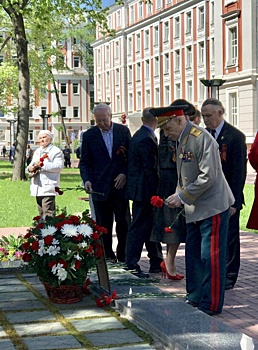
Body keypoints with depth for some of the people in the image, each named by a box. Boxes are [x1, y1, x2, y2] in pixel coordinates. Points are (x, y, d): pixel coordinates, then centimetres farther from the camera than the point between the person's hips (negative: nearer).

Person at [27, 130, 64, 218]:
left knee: (48, 212, -15)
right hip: (37, 187, 8)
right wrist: (30, 167, 2)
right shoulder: (37, 151, 23)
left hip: (48, 186, -8)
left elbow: (59, 166, -14)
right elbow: (32, 164, 27)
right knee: (41, 212, 11)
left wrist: (43, 164, -19)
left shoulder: (56, 151, -2)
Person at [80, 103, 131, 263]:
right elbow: (84, 162, 5)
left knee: (123, 223, 2)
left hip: (120, 183, 0)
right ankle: (107, 257, 12)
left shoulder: (123, 131, 5)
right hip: (100, 187, 0)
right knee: (104, 225, 4)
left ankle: (124, 257, 11)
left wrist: (125, 173, -6)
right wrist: (86, 180, -11)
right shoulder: (89, 135, 4)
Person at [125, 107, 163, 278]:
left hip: (142, 189, 10)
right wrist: (157, 192, -16)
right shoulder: (147, 139, -19)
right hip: (144, 190, -10)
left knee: (151, 226, 16)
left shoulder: (139, 136, 13)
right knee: (139, 227, -4)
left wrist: (155, 192, 18)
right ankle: (131, 266, 3)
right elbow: (151, 168, -21)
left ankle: (157, 263, 26)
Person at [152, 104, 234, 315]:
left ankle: (211, 305, 5)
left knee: (210, 257, -4)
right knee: (193, 255, 16)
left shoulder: (201, 138, -19)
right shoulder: (181, 140, 9)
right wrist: (179, 196, 5)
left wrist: (182, 196, -18)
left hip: (212, 206, -9)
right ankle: (195, 298, 29)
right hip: (196, 209, 10)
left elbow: (208, 177, -23)